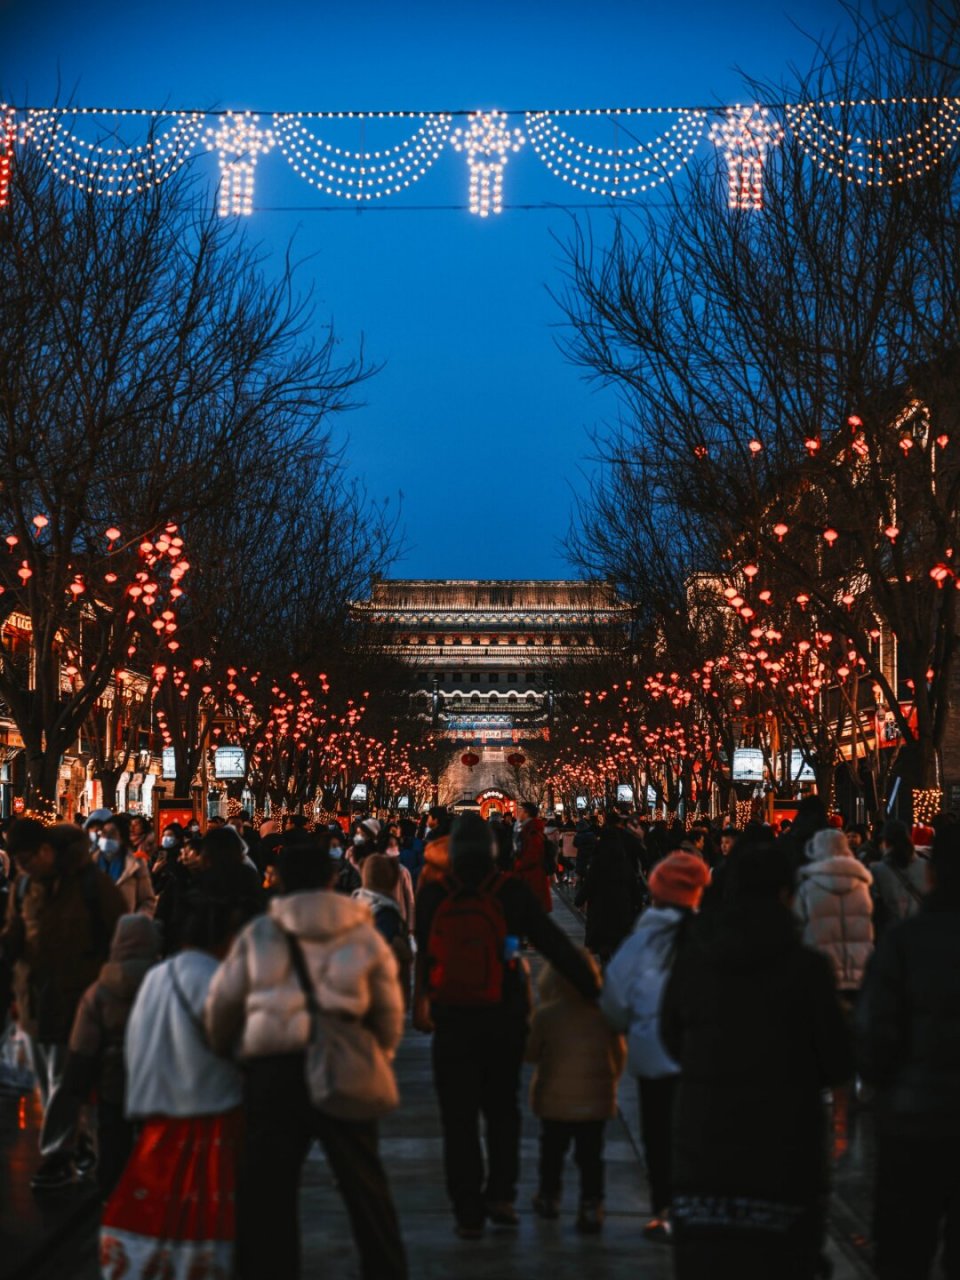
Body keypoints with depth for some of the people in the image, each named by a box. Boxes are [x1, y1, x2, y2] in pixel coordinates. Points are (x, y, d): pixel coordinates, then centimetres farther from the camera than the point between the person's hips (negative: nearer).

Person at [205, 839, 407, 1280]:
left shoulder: (258, 934, 5)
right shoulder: (363, 934, 6)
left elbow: (221, 1004, 6)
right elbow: (389, 1011, 7)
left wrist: (224, 1051, 22)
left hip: (272, 1070, 0)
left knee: (267, 1192, 9)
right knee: (365, 1189, 13)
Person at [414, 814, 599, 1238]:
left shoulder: (432, 896, -8)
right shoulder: (512, 892, -10)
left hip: (452, 1020, 0)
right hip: (504, 1019, 0)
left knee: (458, 1116, 10)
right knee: (502, 1109, 16)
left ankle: (468, 1211, 11)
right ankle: (500, 1195, 11)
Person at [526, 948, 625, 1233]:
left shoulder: (545, 1015, -10)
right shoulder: (606, 1014, -3)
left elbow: (531, 1054, -3)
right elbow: (619, 1054, 5)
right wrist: (612, 1080, 21)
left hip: (554, 1099, -1)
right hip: (596, 1100, 1)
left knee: (552, 1149, 17)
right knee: (590, 1155, 6)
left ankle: (549, 1196, 30)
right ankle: (591, 1205, 0)